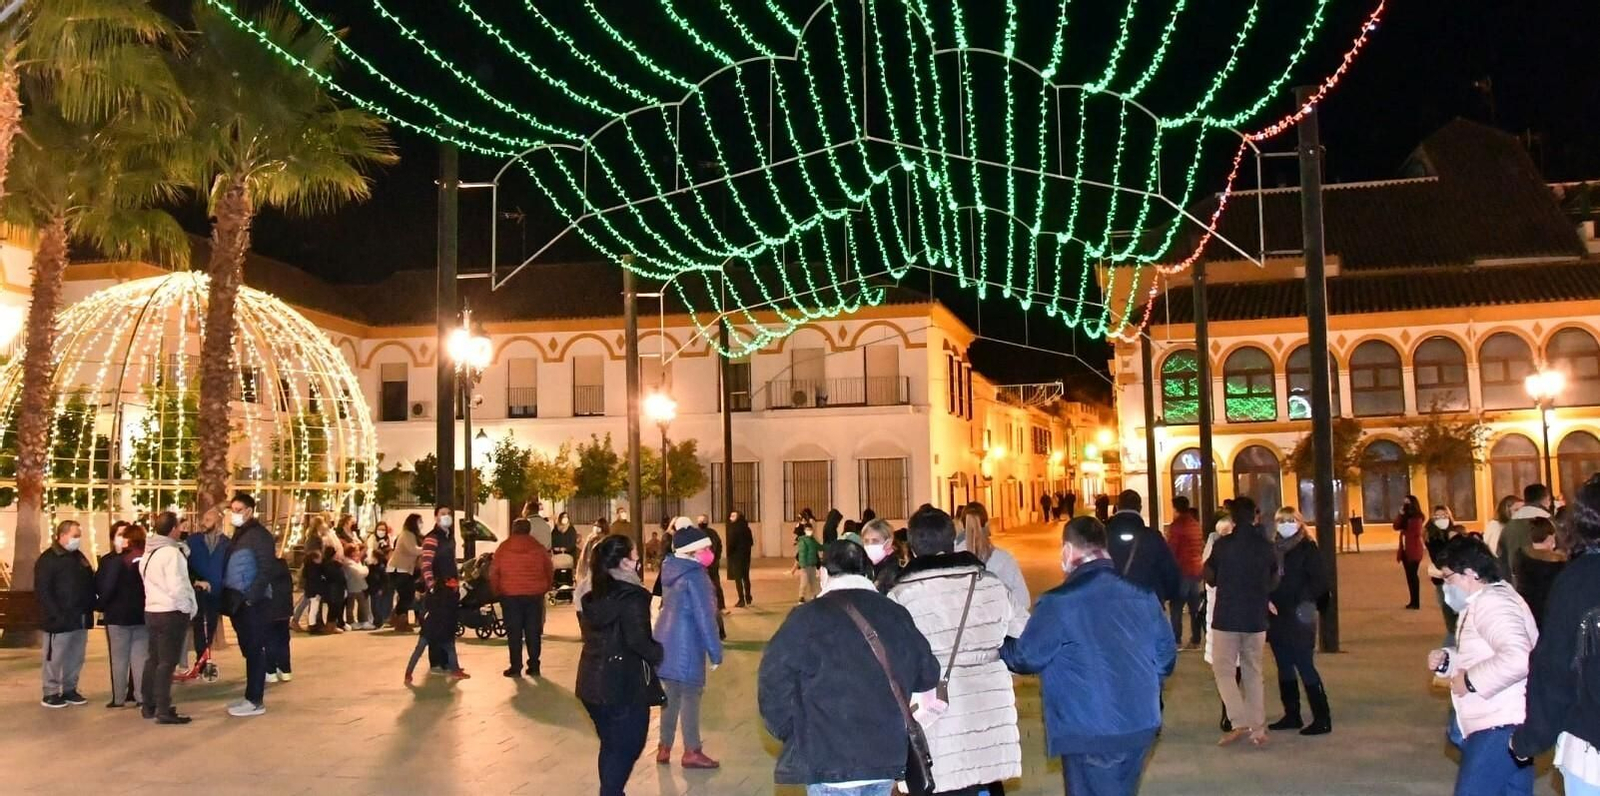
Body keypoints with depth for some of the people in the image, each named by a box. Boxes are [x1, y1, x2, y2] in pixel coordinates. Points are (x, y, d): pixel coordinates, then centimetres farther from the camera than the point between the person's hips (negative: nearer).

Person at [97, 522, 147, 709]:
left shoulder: (116, 561, -13)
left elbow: (106, 588, -14)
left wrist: (100, 605, 2)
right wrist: (145, 604, 9)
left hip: (119, 615, -3)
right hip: (143, 614, 4)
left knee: (120, 658, 5)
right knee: (141, 657, 8)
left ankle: (119, 698, 9)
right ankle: (141, 695, 8)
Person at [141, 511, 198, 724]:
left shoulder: (148, 553, 13)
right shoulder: (172, 552, -16)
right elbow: (177, 587, -20)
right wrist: (191, 608, -9)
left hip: (152, 611, 9)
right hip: (172, 613, -9)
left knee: (153, 659, 16)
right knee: (167, 662, -7)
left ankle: (149, 706, 23)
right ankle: (164, 711, -7)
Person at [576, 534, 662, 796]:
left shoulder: (593, 593, 6)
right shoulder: (632, 596, -17)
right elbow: (638, 641, -24)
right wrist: (659, 655, -7)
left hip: (592, 681, 8)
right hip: (624, 684, -7)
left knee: (610, 745, 20)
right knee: (627, 747, 7)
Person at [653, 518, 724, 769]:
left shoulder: (670, 568, 5)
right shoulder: (695, 576, -19)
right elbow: (704, 616, -17)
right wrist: (715, 651, -11)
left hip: (666, 639, 8)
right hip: (687, 643, -8)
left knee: (671, 695, 15)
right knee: (690, 696, 2)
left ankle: (664, 748, 21)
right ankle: (691, 752, 10)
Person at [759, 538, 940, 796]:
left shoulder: (808, 618, -8)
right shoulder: (898, 616, 8)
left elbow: (774, 683, -10)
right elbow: (927, 679, 14)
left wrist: (792, 734, 4)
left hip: (829, 761, -5)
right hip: (887, 757, 5)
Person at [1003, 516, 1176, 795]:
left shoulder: (1059, 602, -14)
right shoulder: (1141, 593, 5)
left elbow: (1027, 657, -8)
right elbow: (1166, 652, 11)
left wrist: (999, 647, 12)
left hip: (1089, 731, -6)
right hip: (1141, 723, 6)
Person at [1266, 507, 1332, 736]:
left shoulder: (1308, 549, -6)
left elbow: (1320, 582, -10)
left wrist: (1305, 601, -20)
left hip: (1298, 619, -6)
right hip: (1277, 618, 6)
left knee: (1305, 667, -5)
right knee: (1284, 668, 12)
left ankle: (1322, 719, 3)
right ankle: (1292, 715, 22)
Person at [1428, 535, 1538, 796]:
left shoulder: (1491, 602, -16)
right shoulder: (1486, 600, 19)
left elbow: (1517, 658, -31)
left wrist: (1470, 681, -21)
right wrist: (1447, 660, 11)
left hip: (1500, 725, -11)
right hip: (1504, 723, 11)